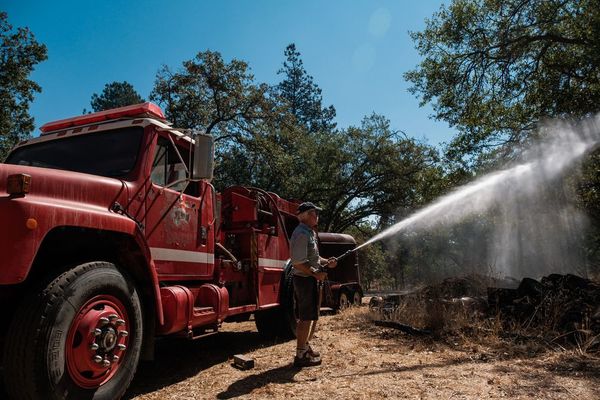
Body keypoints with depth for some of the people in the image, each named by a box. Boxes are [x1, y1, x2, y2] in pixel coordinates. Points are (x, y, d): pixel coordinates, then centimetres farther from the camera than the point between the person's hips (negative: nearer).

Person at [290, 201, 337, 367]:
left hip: (310, 279, 11)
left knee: (310, 316, 20)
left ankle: (305, 347, 35)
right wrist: (316, 273, -21)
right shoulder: (301, 234, -18)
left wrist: (327, 262, 8)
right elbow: (298, 263, -24)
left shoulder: (310, 232, 16)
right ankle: (300, 355, 6)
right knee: (306, 318, -4)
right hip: (305, 279, -11)